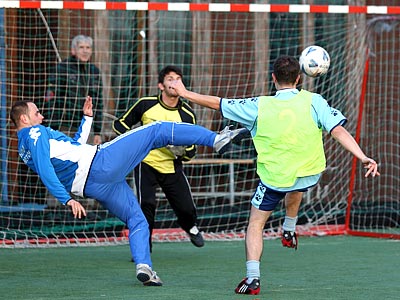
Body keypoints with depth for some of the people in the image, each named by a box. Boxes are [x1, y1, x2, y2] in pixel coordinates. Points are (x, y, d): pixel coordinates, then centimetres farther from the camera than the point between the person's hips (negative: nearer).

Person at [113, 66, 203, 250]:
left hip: (172, 166, 2)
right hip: (146, 163, -2)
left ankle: (191, 228, 37)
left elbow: (191, 151, 2)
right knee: (146, 204, -19)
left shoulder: (187, 115, -5)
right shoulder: (145, 104, -8)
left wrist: (182, 150, -22)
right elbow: (120, 124, 5)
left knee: (186, 208, 0)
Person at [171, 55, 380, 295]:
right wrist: (363, 157, -18)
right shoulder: (313, 101, -11)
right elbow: (339, 131, -19)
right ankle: (289, 230, 46)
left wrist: (185, 93, 10)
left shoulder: (259, 106, -10)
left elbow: (218, 103, -2)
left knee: (256, 224, 10)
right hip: (310, 175, 2)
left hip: (274, 178, -2)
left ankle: (253, 278, -3)